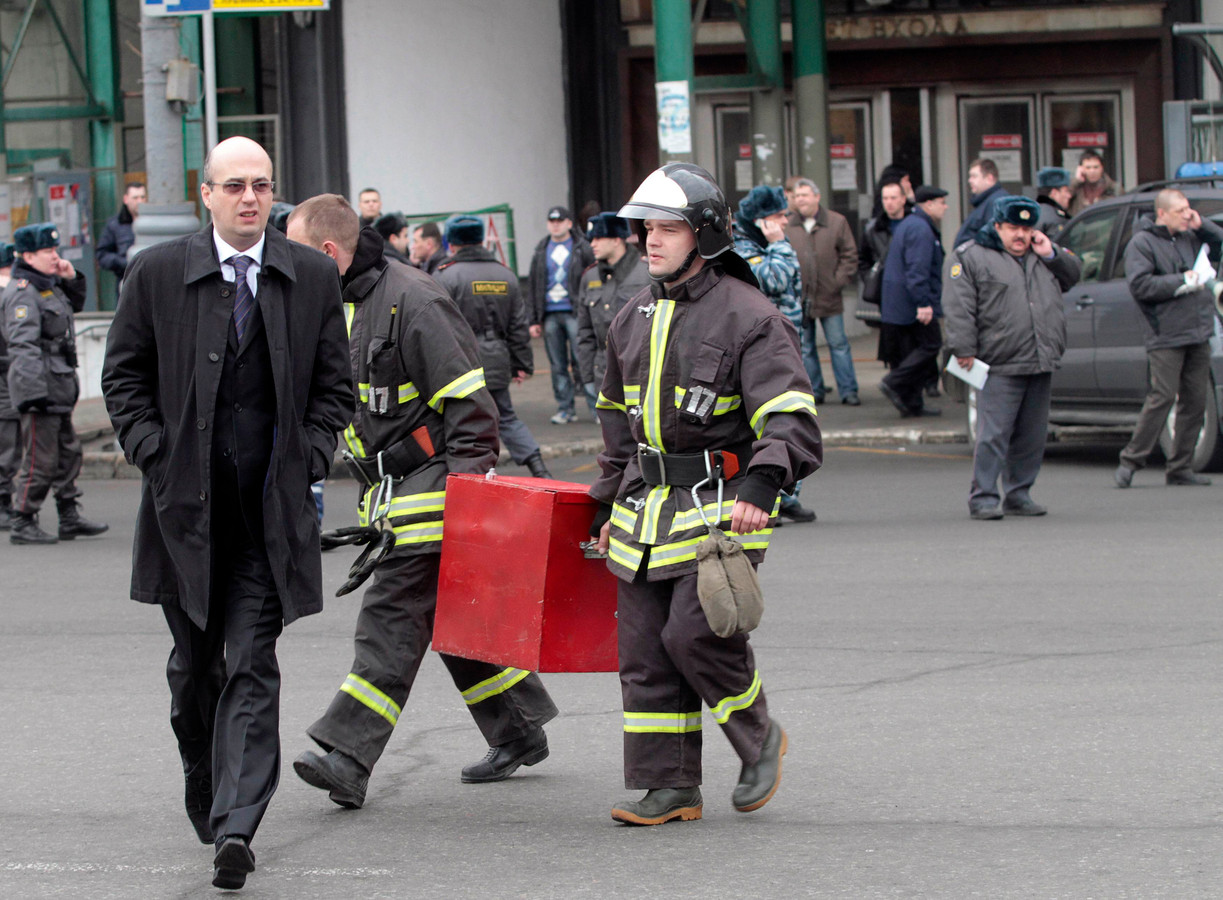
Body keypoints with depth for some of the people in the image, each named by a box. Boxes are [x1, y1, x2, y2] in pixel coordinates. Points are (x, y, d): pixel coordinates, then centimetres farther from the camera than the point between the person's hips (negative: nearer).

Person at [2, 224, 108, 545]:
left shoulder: (49, 286, 14)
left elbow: (75, 305, 34)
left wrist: (72, 279, 13)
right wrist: (35, 391, -30)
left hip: (59, 388, 10)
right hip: (40, 386, -10)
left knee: (69, 452, 15)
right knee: (40, 461, -6)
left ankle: (70, 517, 23)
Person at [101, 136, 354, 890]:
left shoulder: (313, 276, 4)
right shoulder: (158, 274, 1)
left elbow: (335, 384, 9)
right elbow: (124, 376, 7)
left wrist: (309, 460, -3)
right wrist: (155, 455, -4)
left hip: (272, 507, -1)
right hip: (186, 502, 1)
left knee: (252, 669, -9)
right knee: (195, 665, 13)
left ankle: (236, 826, -14)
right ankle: (206, 792, 34)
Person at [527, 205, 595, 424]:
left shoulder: (582, 248, 5)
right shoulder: (541, 251, 15)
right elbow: (533, 286, 17)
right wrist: (534, 320, 11)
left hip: (574, 313, -4)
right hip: (550, 314, 4)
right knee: (558, 365, 4)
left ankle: (596, 405, -5)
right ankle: (564, 409, 9)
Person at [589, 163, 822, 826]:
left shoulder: (748, 318, -9)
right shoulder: (636, 319, 14)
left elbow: (791, 419, -18)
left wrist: (760, 485, -34)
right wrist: (609, 508, 23)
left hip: (722, 502, -7)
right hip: (645, 506, 7)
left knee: (695, 633, -17)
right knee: (644, 649, 3)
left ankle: (759, 737, 8)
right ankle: (669, 788, 10)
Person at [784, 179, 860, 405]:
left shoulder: (836, 222, 2)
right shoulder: (787, 226, 6)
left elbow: (849, 255, 3)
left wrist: (839, 281, -6)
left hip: (829, 298, -2)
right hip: (798, 298, 2)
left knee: (838, 344, 1)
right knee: (805, 347, 6)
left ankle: (848, 391, 5)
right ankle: (814, 391, 14)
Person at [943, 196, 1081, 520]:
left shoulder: (1041, 255, 19)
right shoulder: (971, 257, 0)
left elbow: (1072, 276, 27)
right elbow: (959, 308, -5)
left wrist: (1051, 254, 8)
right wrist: (965, 350, -12)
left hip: (1041, 365, 6)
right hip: (1000, 368, -6)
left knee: (1032, 435, 10)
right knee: (994, 435, -9)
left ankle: (1019, 495, 19)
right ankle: (983, 497, -5)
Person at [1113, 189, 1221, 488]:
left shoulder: (1190, 238, 15)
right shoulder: (1143, 243, -4)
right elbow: (1139, 285, -15)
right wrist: (1183, 281, -14)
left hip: (1198, 335, 7)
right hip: (1166, 338, -7)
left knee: (1196, 401, 4)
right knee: (1162, 397, -11)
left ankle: (1180, 468, 10)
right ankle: (1130, 461, -1)